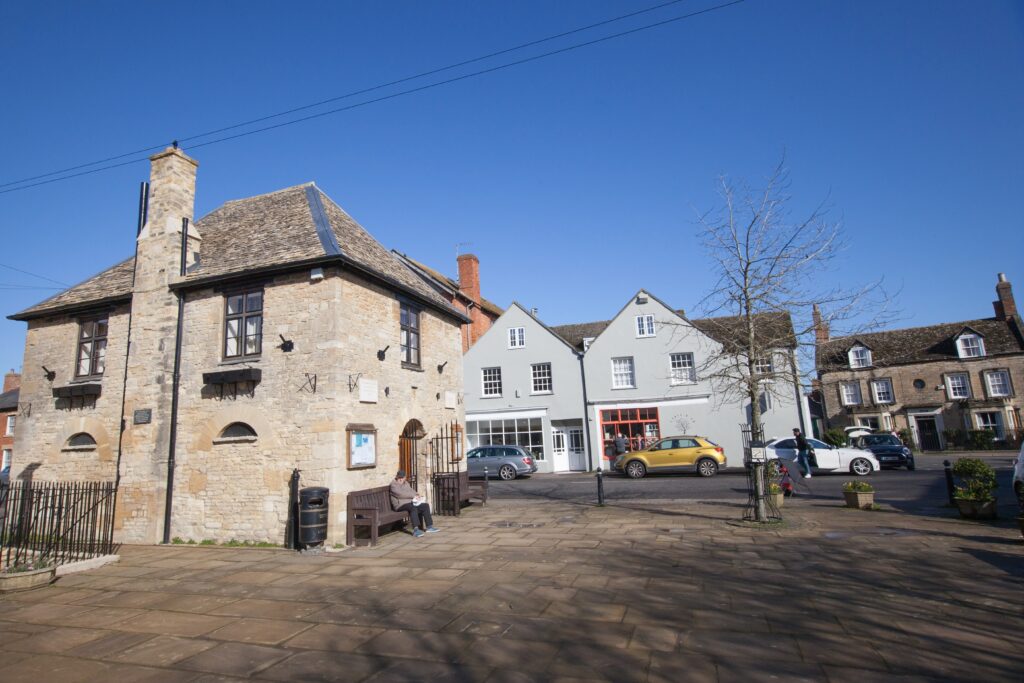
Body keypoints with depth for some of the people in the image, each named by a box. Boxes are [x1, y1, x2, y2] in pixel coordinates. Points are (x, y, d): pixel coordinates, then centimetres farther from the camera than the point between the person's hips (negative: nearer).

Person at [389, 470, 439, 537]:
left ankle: (429, 526, -4)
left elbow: (411, 490, 19)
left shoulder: (406, 483, 22)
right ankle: (415, 529, -44)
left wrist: (417, 495, -4)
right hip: (400, 504, -8)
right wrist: (413, 496, -17)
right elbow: (401, 494, -18)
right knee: (413, 508, -37)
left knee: (425, 505, -8)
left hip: (410, 502, 8)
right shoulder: (393, 485, -5)